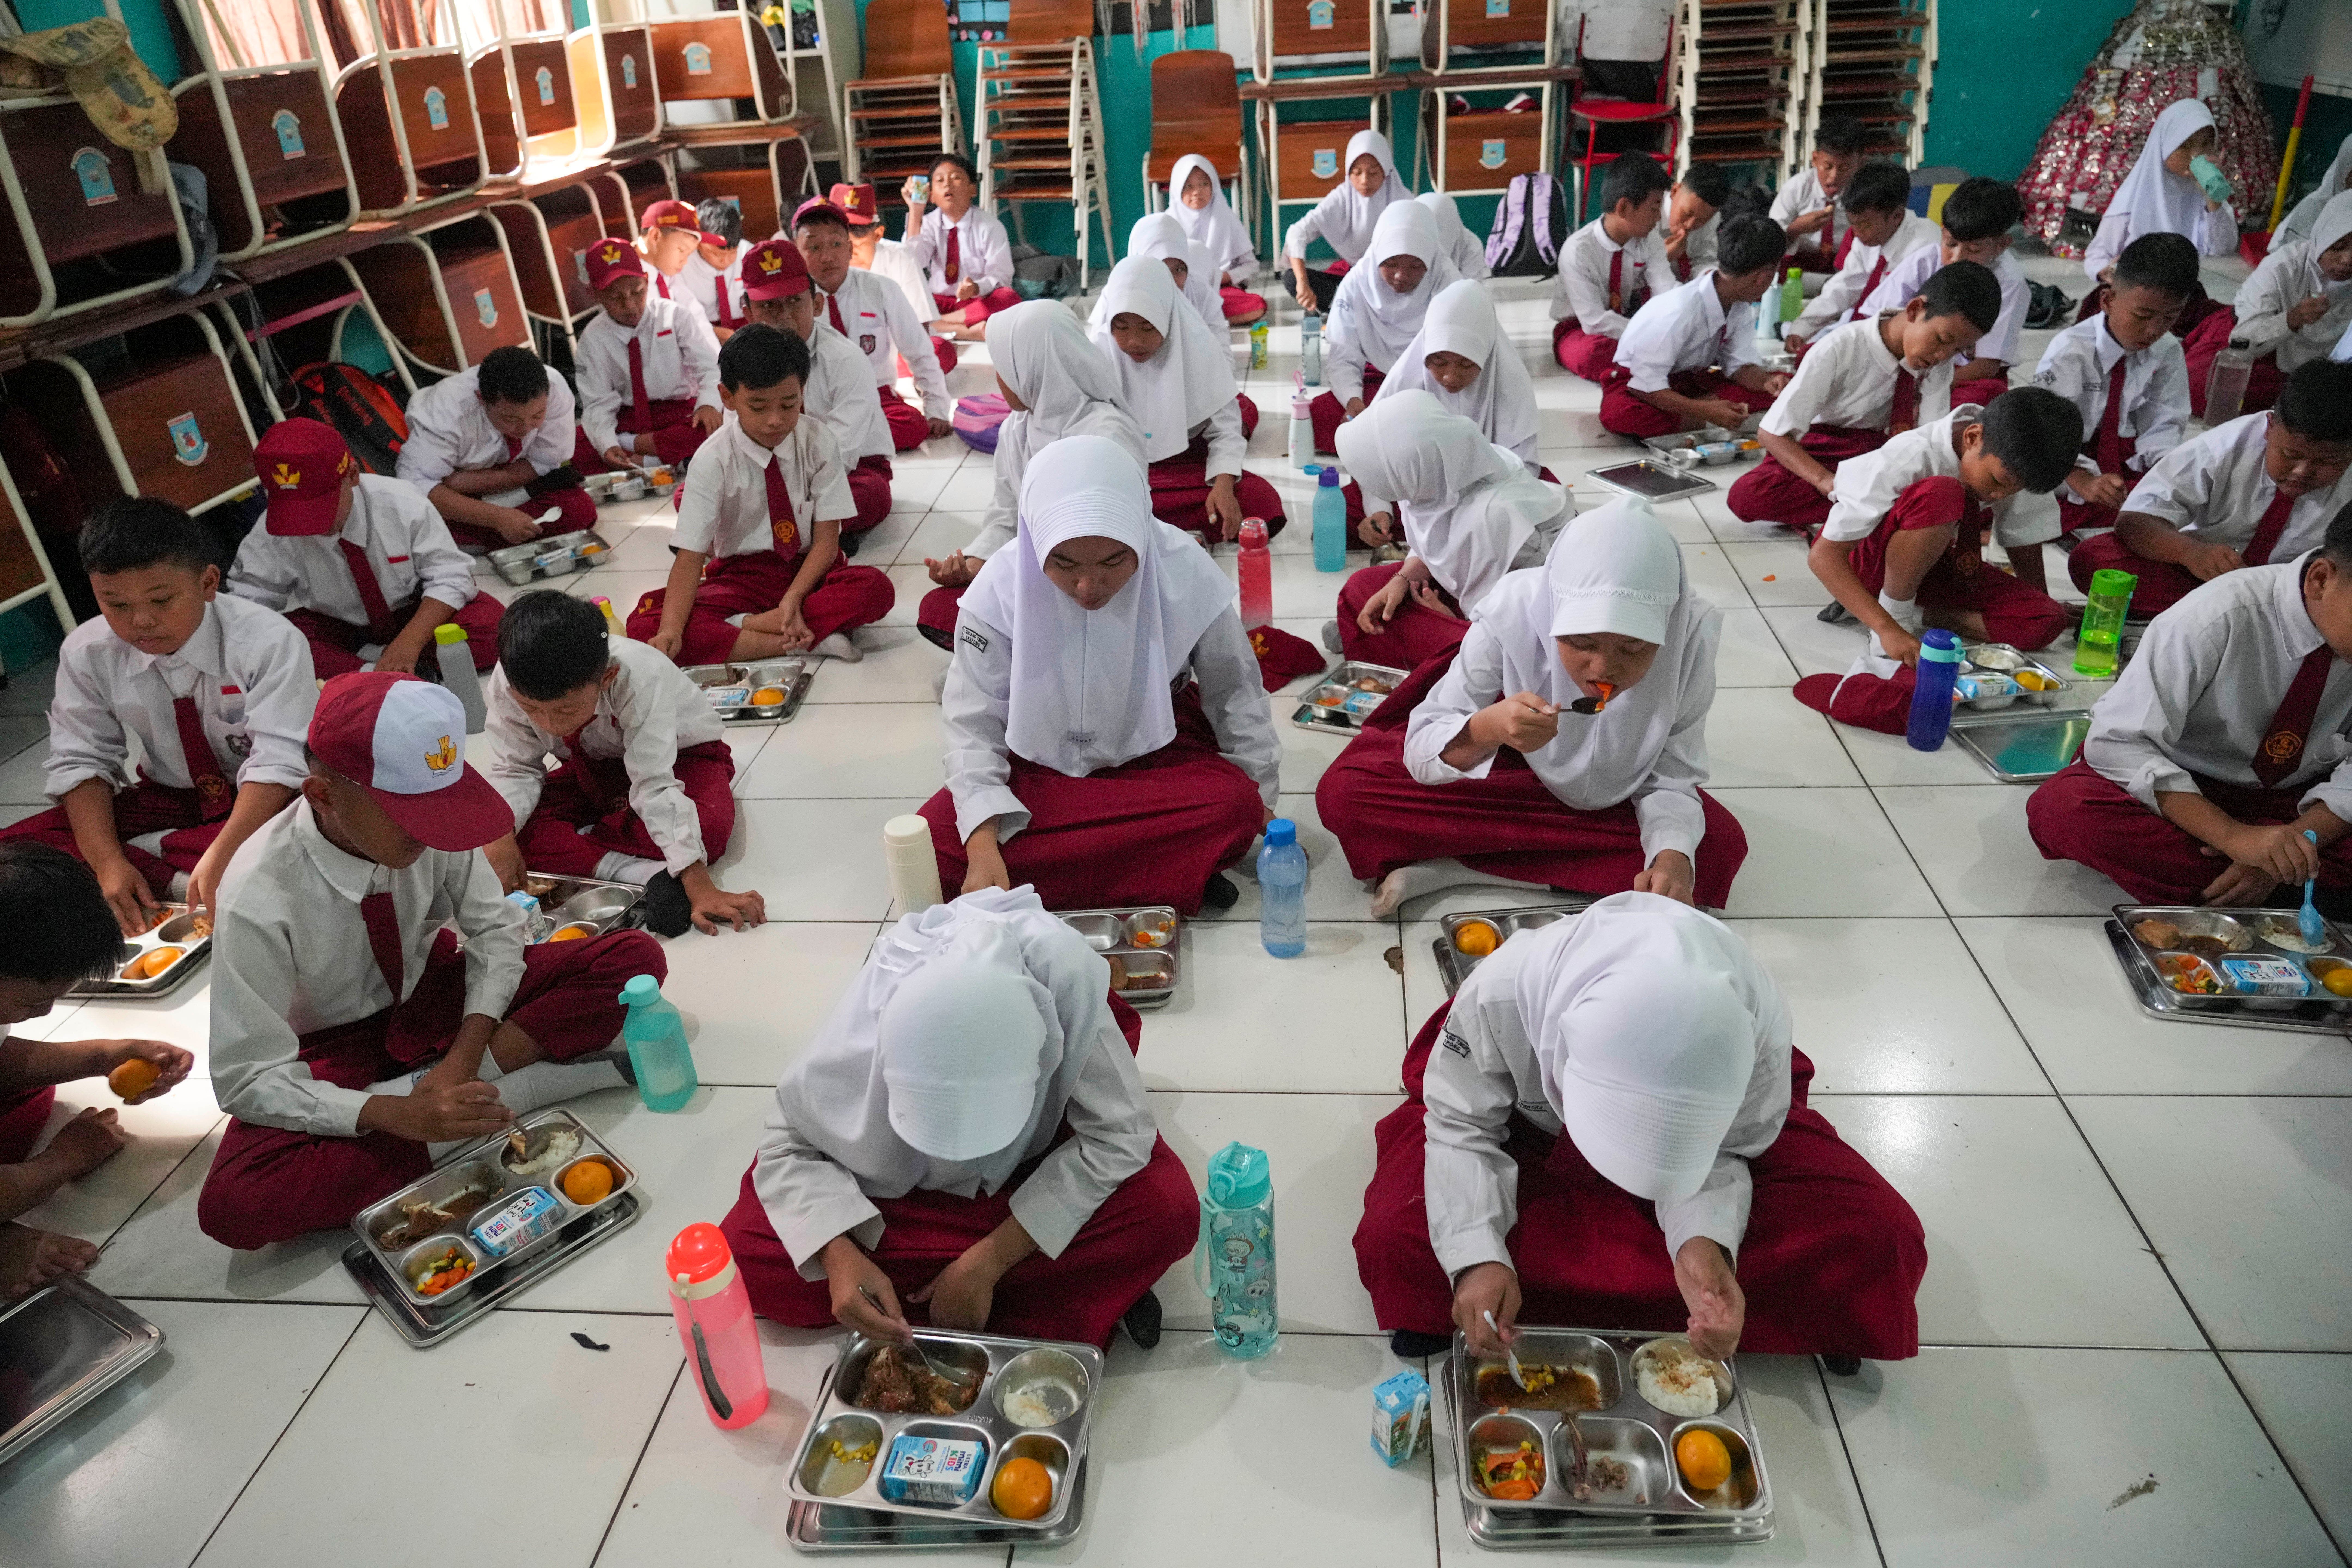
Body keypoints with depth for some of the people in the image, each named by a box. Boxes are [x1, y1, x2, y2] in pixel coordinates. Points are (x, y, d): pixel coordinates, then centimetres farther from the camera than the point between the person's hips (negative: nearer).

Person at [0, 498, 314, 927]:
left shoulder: (269, 642, -23)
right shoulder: (86, 654, -9)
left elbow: (278, 761, -28)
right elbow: (82, 762, -5)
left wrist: (221, 858, -40)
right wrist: (108, 863, -22)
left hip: (263, 801, -4)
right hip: (169, 800, 4)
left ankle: (147, 849, -15)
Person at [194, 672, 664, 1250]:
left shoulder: (431, 827, -23)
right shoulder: (258, 902, -29)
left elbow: (496, 930, -8)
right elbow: (248, 1081, -22)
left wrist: (464, 1059, -22)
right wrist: (398, 1114, -36)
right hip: (336, 1047, -1)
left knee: (635, 960, -17)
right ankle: (530, 1080, -26)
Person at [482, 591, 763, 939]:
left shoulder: (640, 678, -38)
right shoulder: (508, 684, -26)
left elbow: (655, 784, -41)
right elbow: (515, 770, -15)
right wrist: (498, 835, -36)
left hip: (679, 753, -3)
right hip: (593, 768, 4)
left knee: (710, 825, -36)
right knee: (517, 826, -24)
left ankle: (570, 845, -16)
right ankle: (647, 874, -32)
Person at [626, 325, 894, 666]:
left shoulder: (818, 441, -9)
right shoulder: (714, 461, -13)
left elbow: (826, 539, -9)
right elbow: (690, 556, -19)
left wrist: (793, 600, -27)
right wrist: (671, 632, -37)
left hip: (809, 570, 1)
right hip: (741, 577, 0)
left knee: (876, 589, -32)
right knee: (645, 624, -26)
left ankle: (742, 624, -24)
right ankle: (802, 641, -32)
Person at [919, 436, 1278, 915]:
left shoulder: (1186, 574, -19)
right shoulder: (1000, 588, -20)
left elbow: (1234, 692, -3)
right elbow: (974, 721, -16)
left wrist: (1259, 795, 2)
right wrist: (983, 845, -28)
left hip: (1157, 757, 0)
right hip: (1040, 765, 1)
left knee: (1235, 805, -31)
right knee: (934, 843, -25)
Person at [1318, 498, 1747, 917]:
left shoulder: (1691, 638, -27)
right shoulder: (1513, 615, -31)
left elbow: (1670, 778, -20)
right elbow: (1422, 752, -26)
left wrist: (1674, 855, -41)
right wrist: (1486, 728, -47)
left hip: (1610, 799, 3)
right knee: (1341, 793, -23)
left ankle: (1453, 866, -23)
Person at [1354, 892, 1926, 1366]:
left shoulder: (1760, 1027, -35)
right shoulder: (1497, 996, -38)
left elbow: (1722, 1157, -18)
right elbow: (1463, 1128, -22)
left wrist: (1706, 1240, -40)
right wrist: (1476, 1259, -36)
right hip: (1530, 1140, -1)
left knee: (1879, 1240, -21)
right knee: (1392, 1243, -29)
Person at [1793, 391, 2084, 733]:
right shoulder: (1907, 459, -30)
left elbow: (2024, 539, 0)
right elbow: (1823, 556, -34)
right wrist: (1889, 629, -41)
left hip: (1940, 566, 6)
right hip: (1870, 561, -6)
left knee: (2047, 621, -18)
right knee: (1942, 495, -36)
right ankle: (1897, 615, -25)